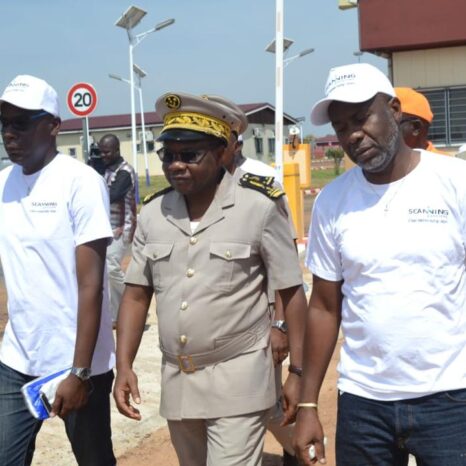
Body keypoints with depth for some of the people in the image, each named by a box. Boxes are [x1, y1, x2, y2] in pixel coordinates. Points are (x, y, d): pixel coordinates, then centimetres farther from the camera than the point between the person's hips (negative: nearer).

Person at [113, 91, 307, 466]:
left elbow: (292, 293, -6)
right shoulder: (152, 214, 1)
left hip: (238, 379, -5)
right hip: (176, 380, 5)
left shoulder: (259, 208, -11)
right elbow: (137, 295, 7)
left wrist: (298, 372, -8)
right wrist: (124, 366, -1)